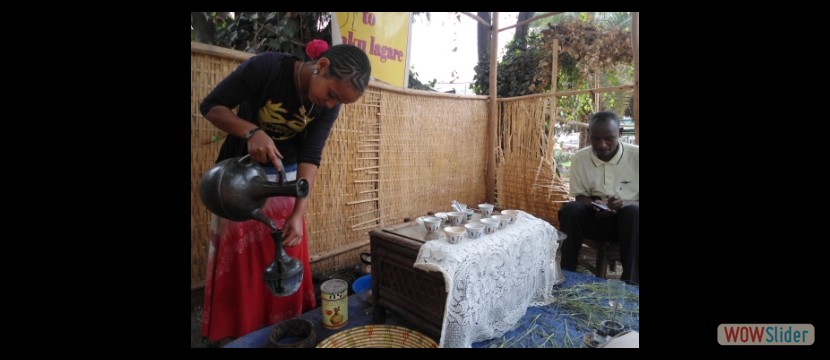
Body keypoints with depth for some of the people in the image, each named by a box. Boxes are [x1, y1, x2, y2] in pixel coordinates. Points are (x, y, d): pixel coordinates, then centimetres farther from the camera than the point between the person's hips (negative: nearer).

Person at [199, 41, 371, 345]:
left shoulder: (328, 106, -12)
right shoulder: (267, 67, -23)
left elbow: (310, 156, -13)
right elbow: (210, 106, -15)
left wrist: (298, 213, -21)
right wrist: (252, 131, -34)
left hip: (286, 181, 3)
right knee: (236, 262, 4)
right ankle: (231, 334, 25)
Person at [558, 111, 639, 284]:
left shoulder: (636, 155, -11)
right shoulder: (579, 158, -5)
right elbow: (580, 196, 2)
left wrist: (624, 203, -31)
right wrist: (594, 205, -21)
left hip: (629, 220, -1)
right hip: (596, 220, 2)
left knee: (633, 212, -34)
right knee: (570, 209, -27)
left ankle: (630, 282, -27)